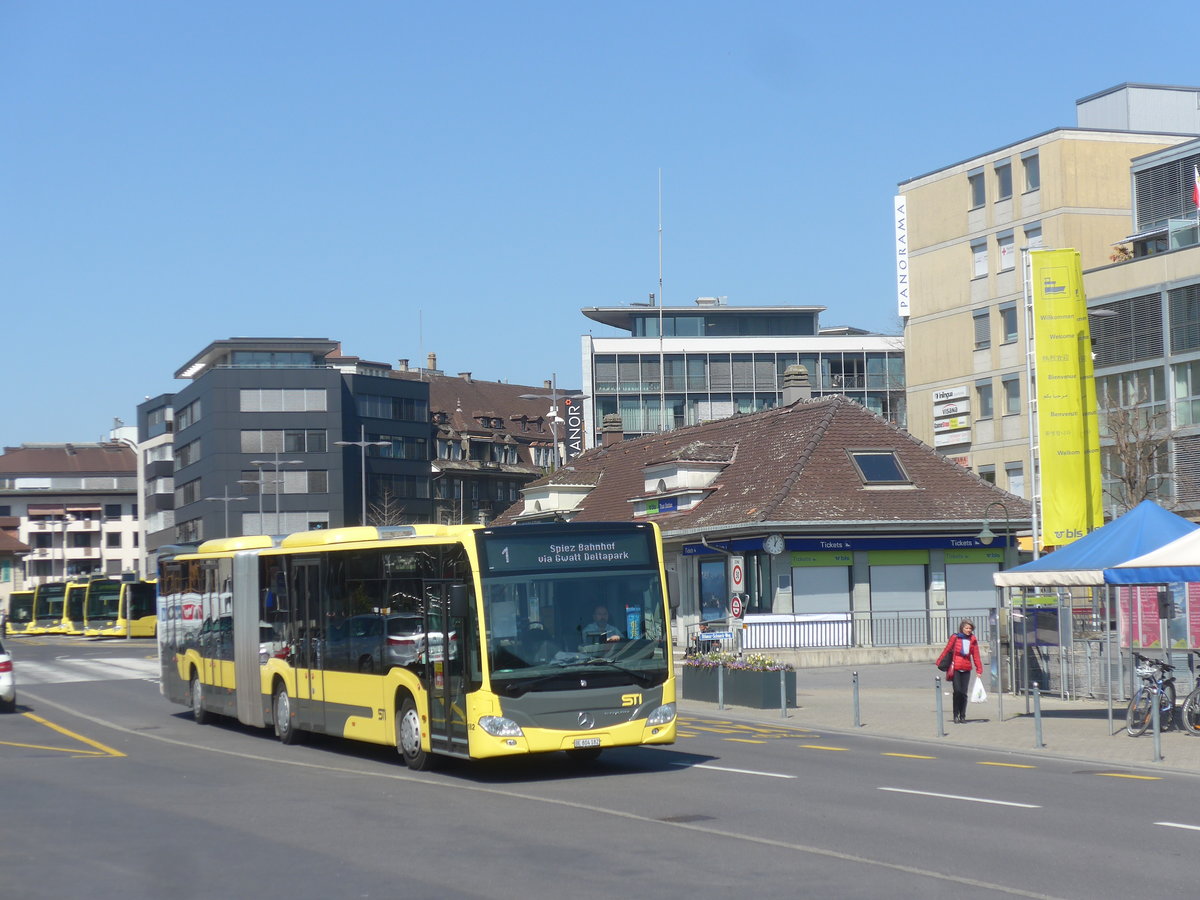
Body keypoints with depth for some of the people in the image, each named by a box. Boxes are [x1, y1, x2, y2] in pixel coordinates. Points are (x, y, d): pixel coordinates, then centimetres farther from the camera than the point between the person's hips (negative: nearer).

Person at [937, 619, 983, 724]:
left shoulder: (973, 640, 3)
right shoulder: (955, 638, -5)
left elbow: (976, 656, 6)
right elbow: (947, 650, 2)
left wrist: (979, 670, 2)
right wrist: (939, 662, 2)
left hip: (966, 669, 3)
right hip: (955, 668, -3)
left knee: (964, 693, 5)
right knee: (957, 691, -10)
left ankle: (962, 716, 14)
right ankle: (956, 716, -1)